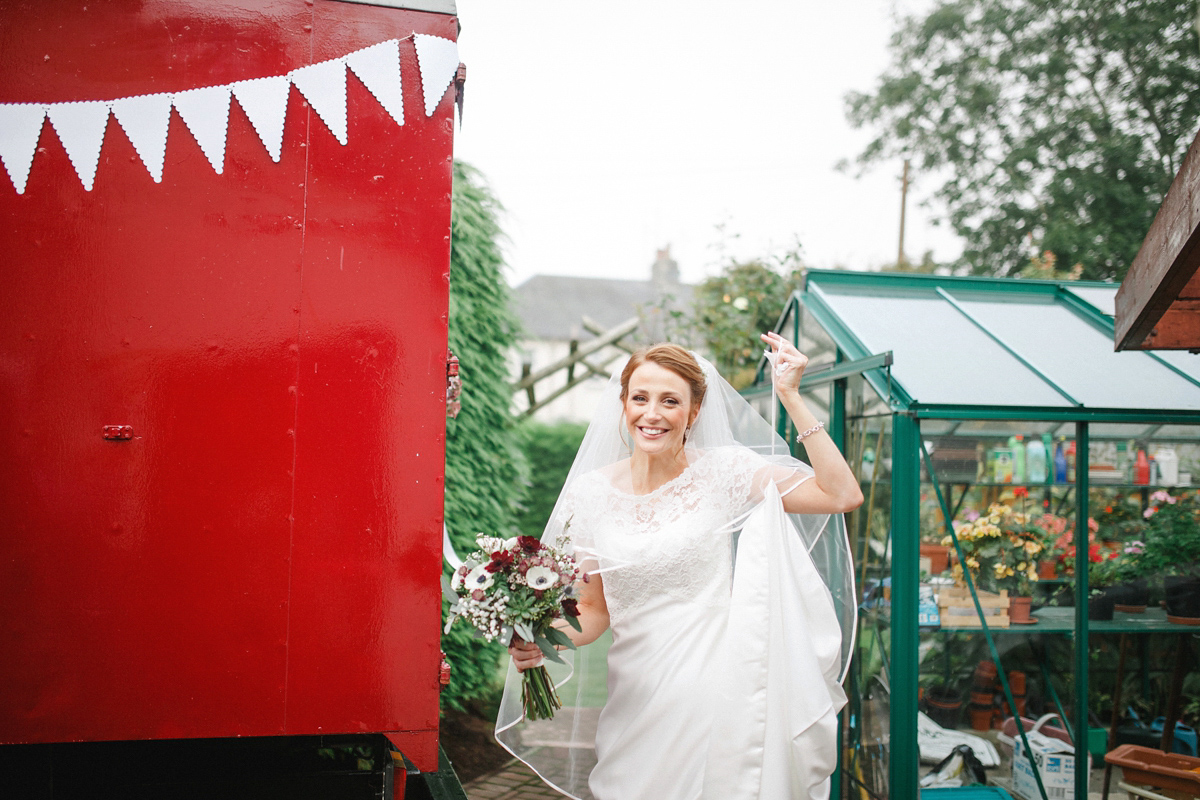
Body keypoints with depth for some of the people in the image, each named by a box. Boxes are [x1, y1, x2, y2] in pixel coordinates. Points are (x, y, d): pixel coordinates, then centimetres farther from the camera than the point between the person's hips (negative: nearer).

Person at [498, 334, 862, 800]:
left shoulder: (722, 472, -4)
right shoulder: (592, 491, 2)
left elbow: (843, 495, -11)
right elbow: (595, 610, 8)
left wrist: (791, 397, -13)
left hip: (716, 687, -2)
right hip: (637, 694, 2)